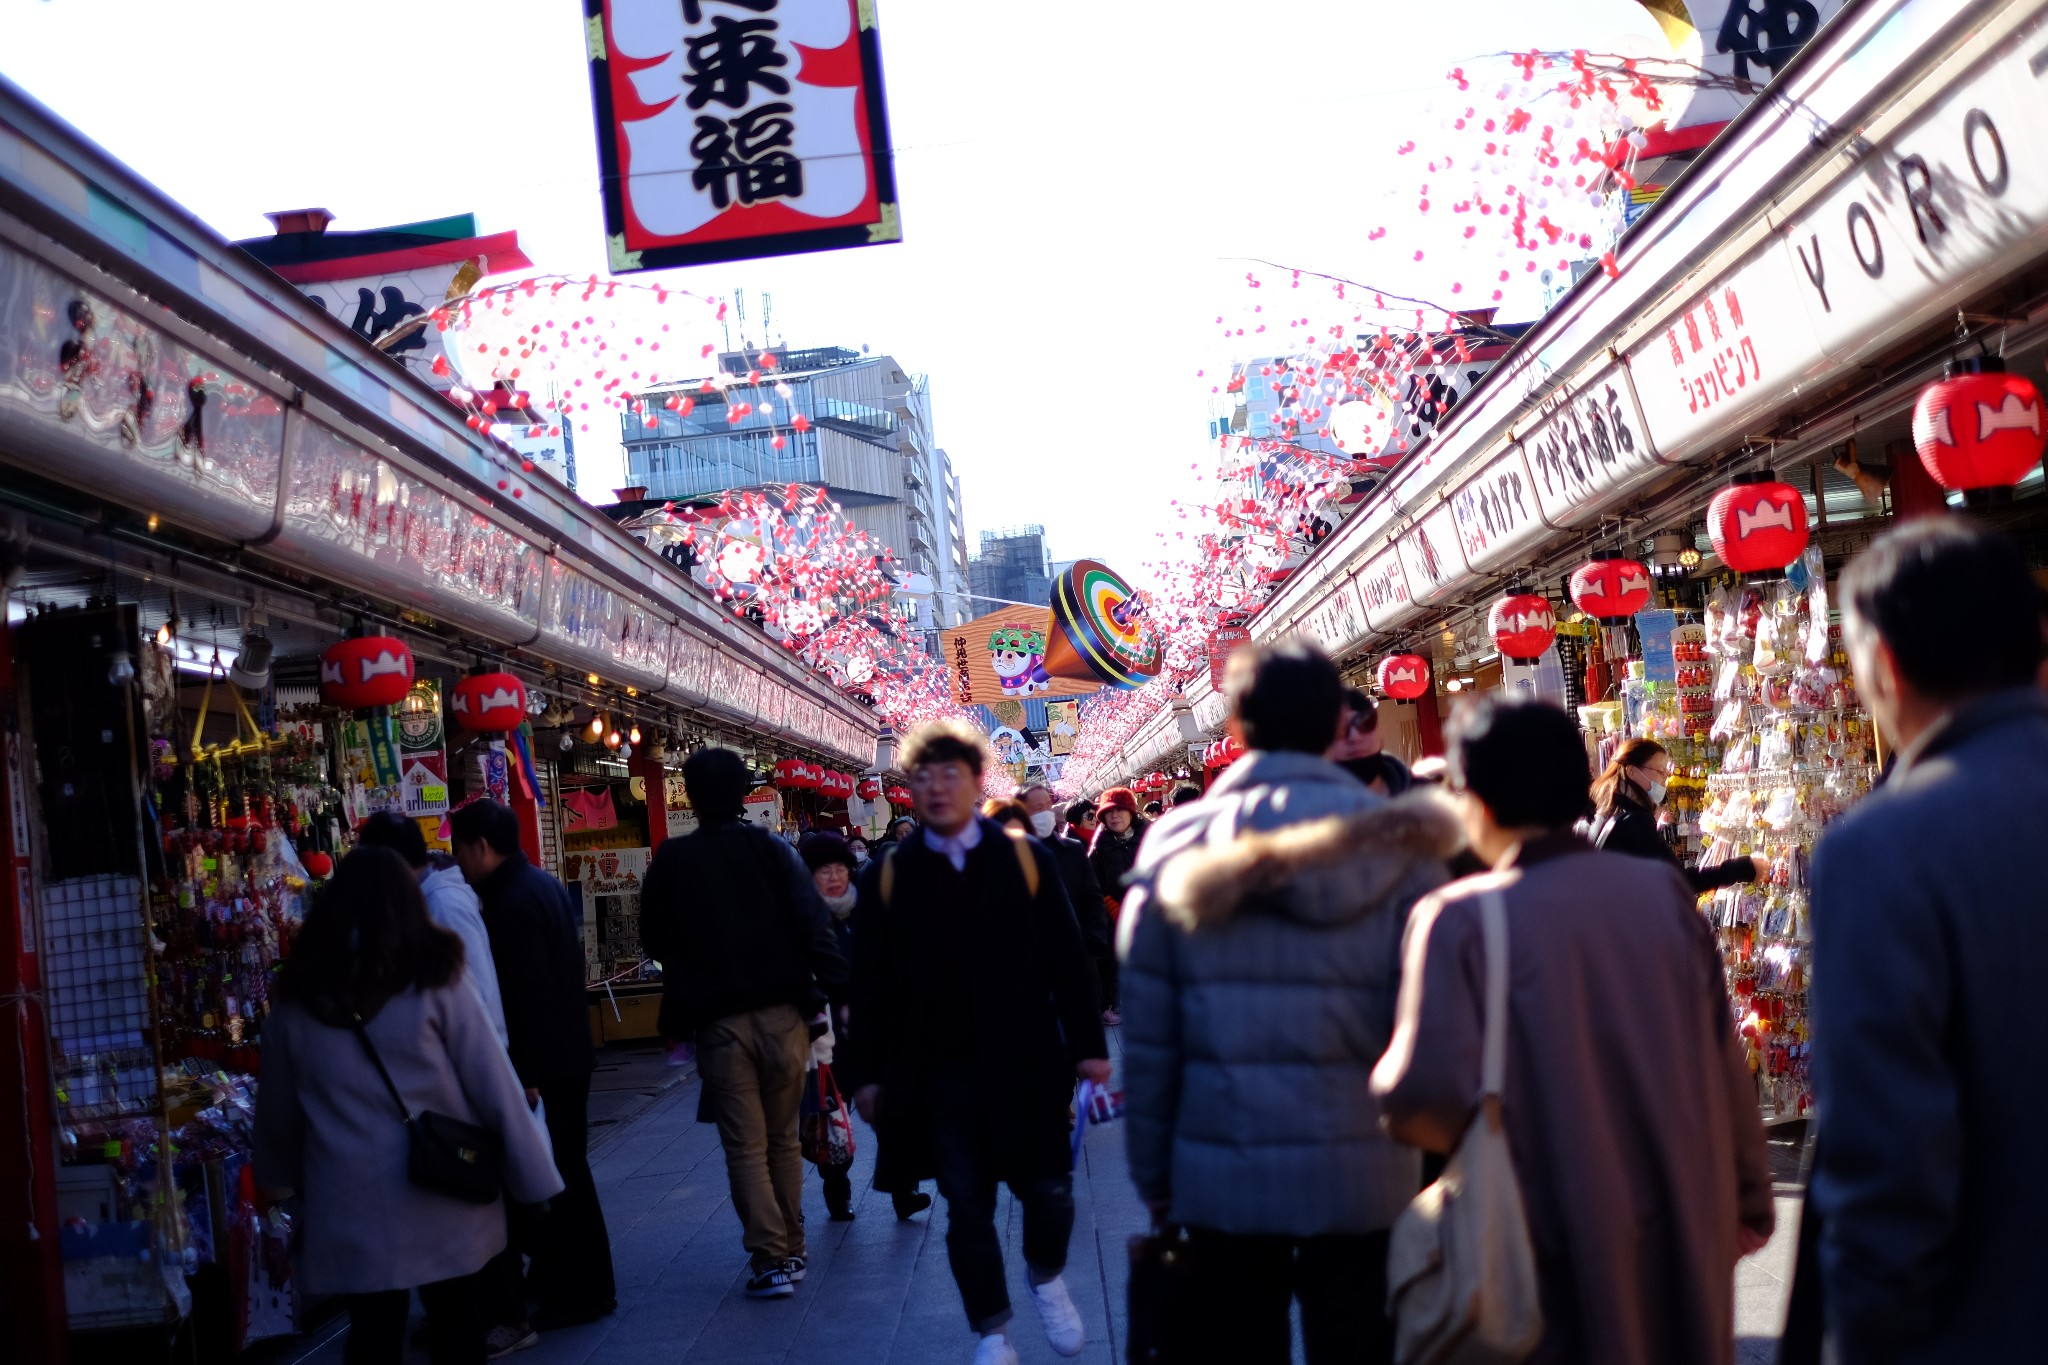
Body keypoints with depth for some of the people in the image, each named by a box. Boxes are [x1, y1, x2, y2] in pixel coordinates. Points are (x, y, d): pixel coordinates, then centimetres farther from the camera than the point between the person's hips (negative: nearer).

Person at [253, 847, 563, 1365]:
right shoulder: (435, 987, -6)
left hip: (350, 1213, 1)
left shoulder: (296, 1001, 1)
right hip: (444, 1203, -1)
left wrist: (283, 1178, 30)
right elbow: (496, 1090, -5)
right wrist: (535, 1181, 3)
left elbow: (277, 1111, 12)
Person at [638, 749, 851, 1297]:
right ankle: (791, 1248, 21)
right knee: (784, 1140, 14)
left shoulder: (671, 861, 0)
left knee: (745, 1148, 3)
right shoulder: (773, 849, -1)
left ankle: (770, 1259, -2)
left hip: (718, 1021, -1)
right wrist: (839, 990, -9)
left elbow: (655, 940, 9)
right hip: (783, 1014, 1)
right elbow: (815, 924, -9)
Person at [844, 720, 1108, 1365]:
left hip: (1023, 1062, 0)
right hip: (937, 1074, 0)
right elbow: (870, 983, 4)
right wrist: (867, 1071, 2)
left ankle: (1046, 1277, 35)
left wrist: (1088, 1044, -2)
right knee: (967, 1206, 4)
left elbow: (1067, 958, 2)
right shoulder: (889, 876, 3)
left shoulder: (1025, 857, 2)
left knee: (1047, 1188, 4)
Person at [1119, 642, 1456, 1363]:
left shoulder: (1177, 845, -3)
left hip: (1222, 1179, 1)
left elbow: (1148, 1034, -2)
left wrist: (1152, 1173, 7)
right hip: (1362, 1177, -1)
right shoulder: (1396, 843, -6)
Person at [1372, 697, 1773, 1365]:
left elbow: (1427, 1093, -24)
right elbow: (1722, 1058, 3)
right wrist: (1749, 1197, 15)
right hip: (1683, 1227, 4)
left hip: (1560, 1242, -4)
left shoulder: (1460, 919, -15)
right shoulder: (1662, 890, -2)